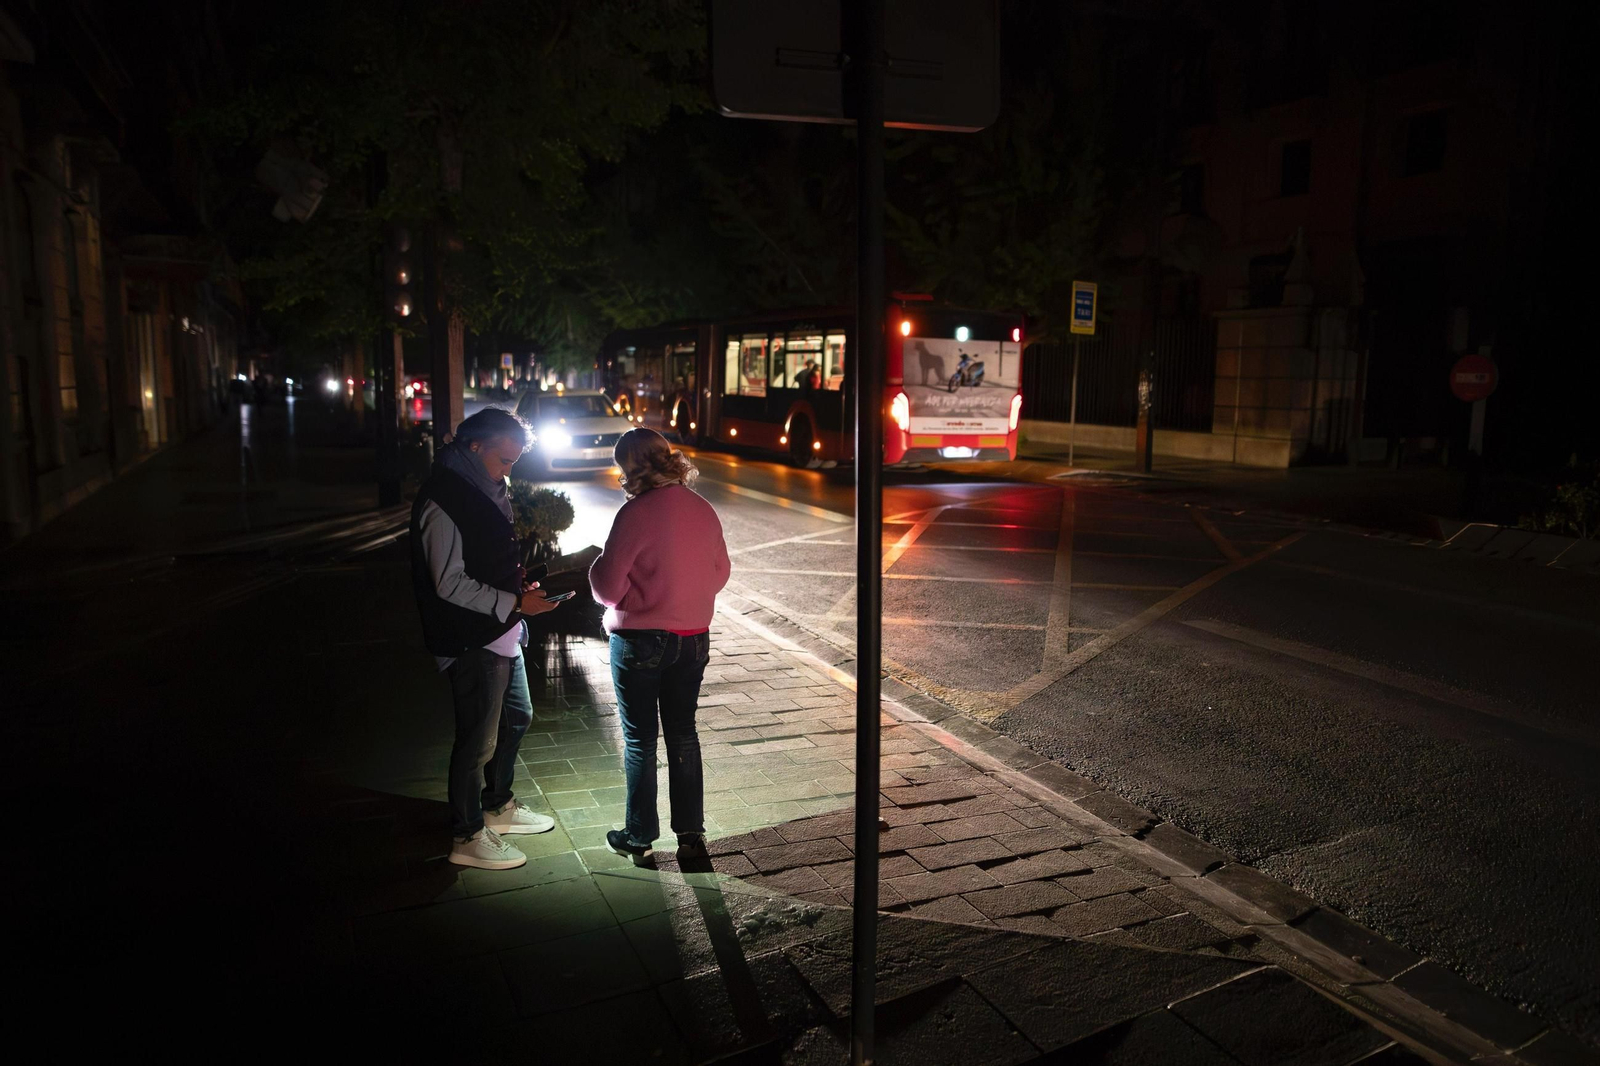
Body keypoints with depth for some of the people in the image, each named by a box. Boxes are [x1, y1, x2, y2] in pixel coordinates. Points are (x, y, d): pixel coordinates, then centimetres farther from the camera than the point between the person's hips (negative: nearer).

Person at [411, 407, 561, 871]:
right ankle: (468, 836, 18)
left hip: (502, 632, 10)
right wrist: (514, 603, -23)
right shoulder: (444, 502, -20)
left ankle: (498, 806, 41)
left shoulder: (488, 490, 10)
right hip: (471, 641, -10)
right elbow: (450, 584, -23)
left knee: (516, 717, 22)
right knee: (479, 739, 1)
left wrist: (526, 587, 4)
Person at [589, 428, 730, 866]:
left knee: (639, 739, 8)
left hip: (640, 640, -5)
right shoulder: (703, 510, 0)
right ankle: (691, 833, 22)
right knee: (683, 734, 16)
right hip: (693, 637, 5)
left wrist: (595, 569, 4)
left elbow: (609, 586, -16)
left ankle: (640, 837, 18)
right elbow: (719, 572, 10)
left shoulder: (636, 514, -18)